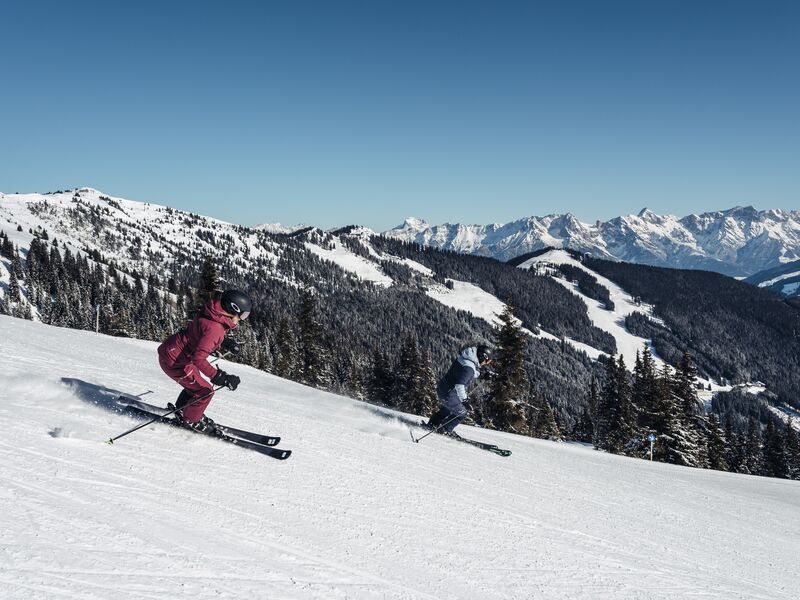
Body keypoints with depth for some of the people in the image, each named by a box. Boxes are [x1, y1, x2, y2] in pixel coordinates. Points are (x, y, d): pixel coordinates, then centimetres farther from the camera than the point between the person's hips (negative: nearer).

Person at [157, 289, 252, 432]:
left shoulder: (214, 316, -2)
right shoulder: (214, 328, -31)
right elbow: (198, 358, -35)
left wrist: (224, 342, 13)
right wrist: (219, 377, -38)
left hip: (171, 350, 10)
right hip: (174, 361, -10)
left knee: (195, 384, 25)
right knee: (205, 391, 0)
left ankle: (182, 411, 44)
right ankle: (191, 420, 21)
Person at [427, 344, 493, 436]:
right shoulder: (469, 368, -29)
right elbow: (459, 385, -32)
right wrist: (464, 399, -20)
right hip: (448, 394, -9)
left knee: (448, 408, 34)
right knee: (461, 413, 12)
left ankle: (433, 423, 47)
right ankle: (445, 430, 24)